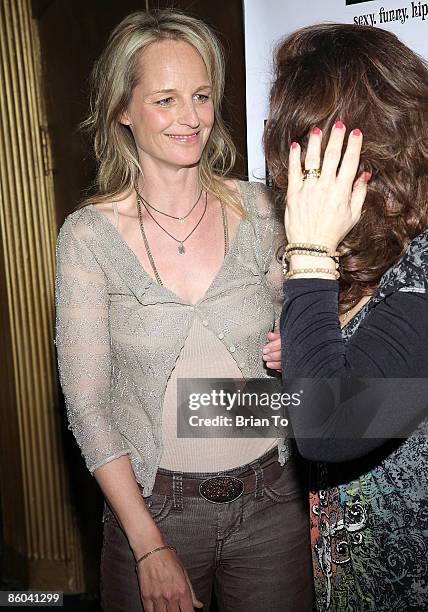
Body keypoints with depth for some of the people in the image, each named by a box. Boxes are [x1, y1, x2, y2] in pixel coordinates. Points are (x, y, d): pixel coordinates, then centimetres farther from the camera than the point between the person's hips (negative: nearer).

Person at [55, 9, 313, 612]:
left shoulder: (256, 209, -3)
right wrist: (149, 545, -11)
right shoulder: (89, 234, -10)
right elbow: (87, 402, -9)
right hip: (152, 504, -2)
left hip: (271, 500, 2)